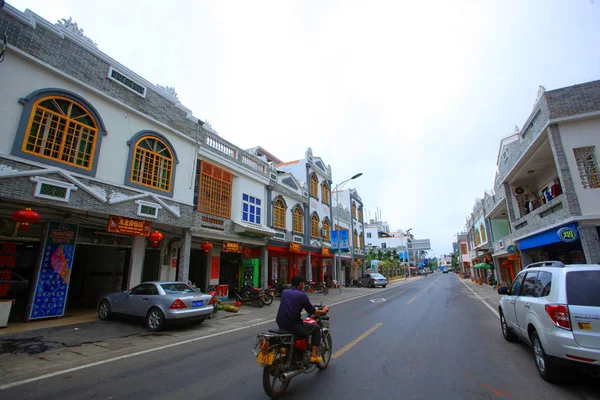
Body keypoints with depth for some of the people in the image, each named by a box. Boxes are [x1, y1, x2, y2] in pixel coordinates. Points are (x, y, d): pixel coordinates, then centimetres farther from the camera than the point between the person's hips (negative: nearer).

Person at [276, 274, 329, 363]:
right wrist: (323, 311, 16)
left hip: (281, 325, 7)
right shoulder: (302, 295, -9)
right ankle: (314, 355, 7)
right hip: (293, 325, -7)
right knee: (316, 329, 12)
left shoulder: (284, 292, 9)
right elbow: (312, 311, -4)